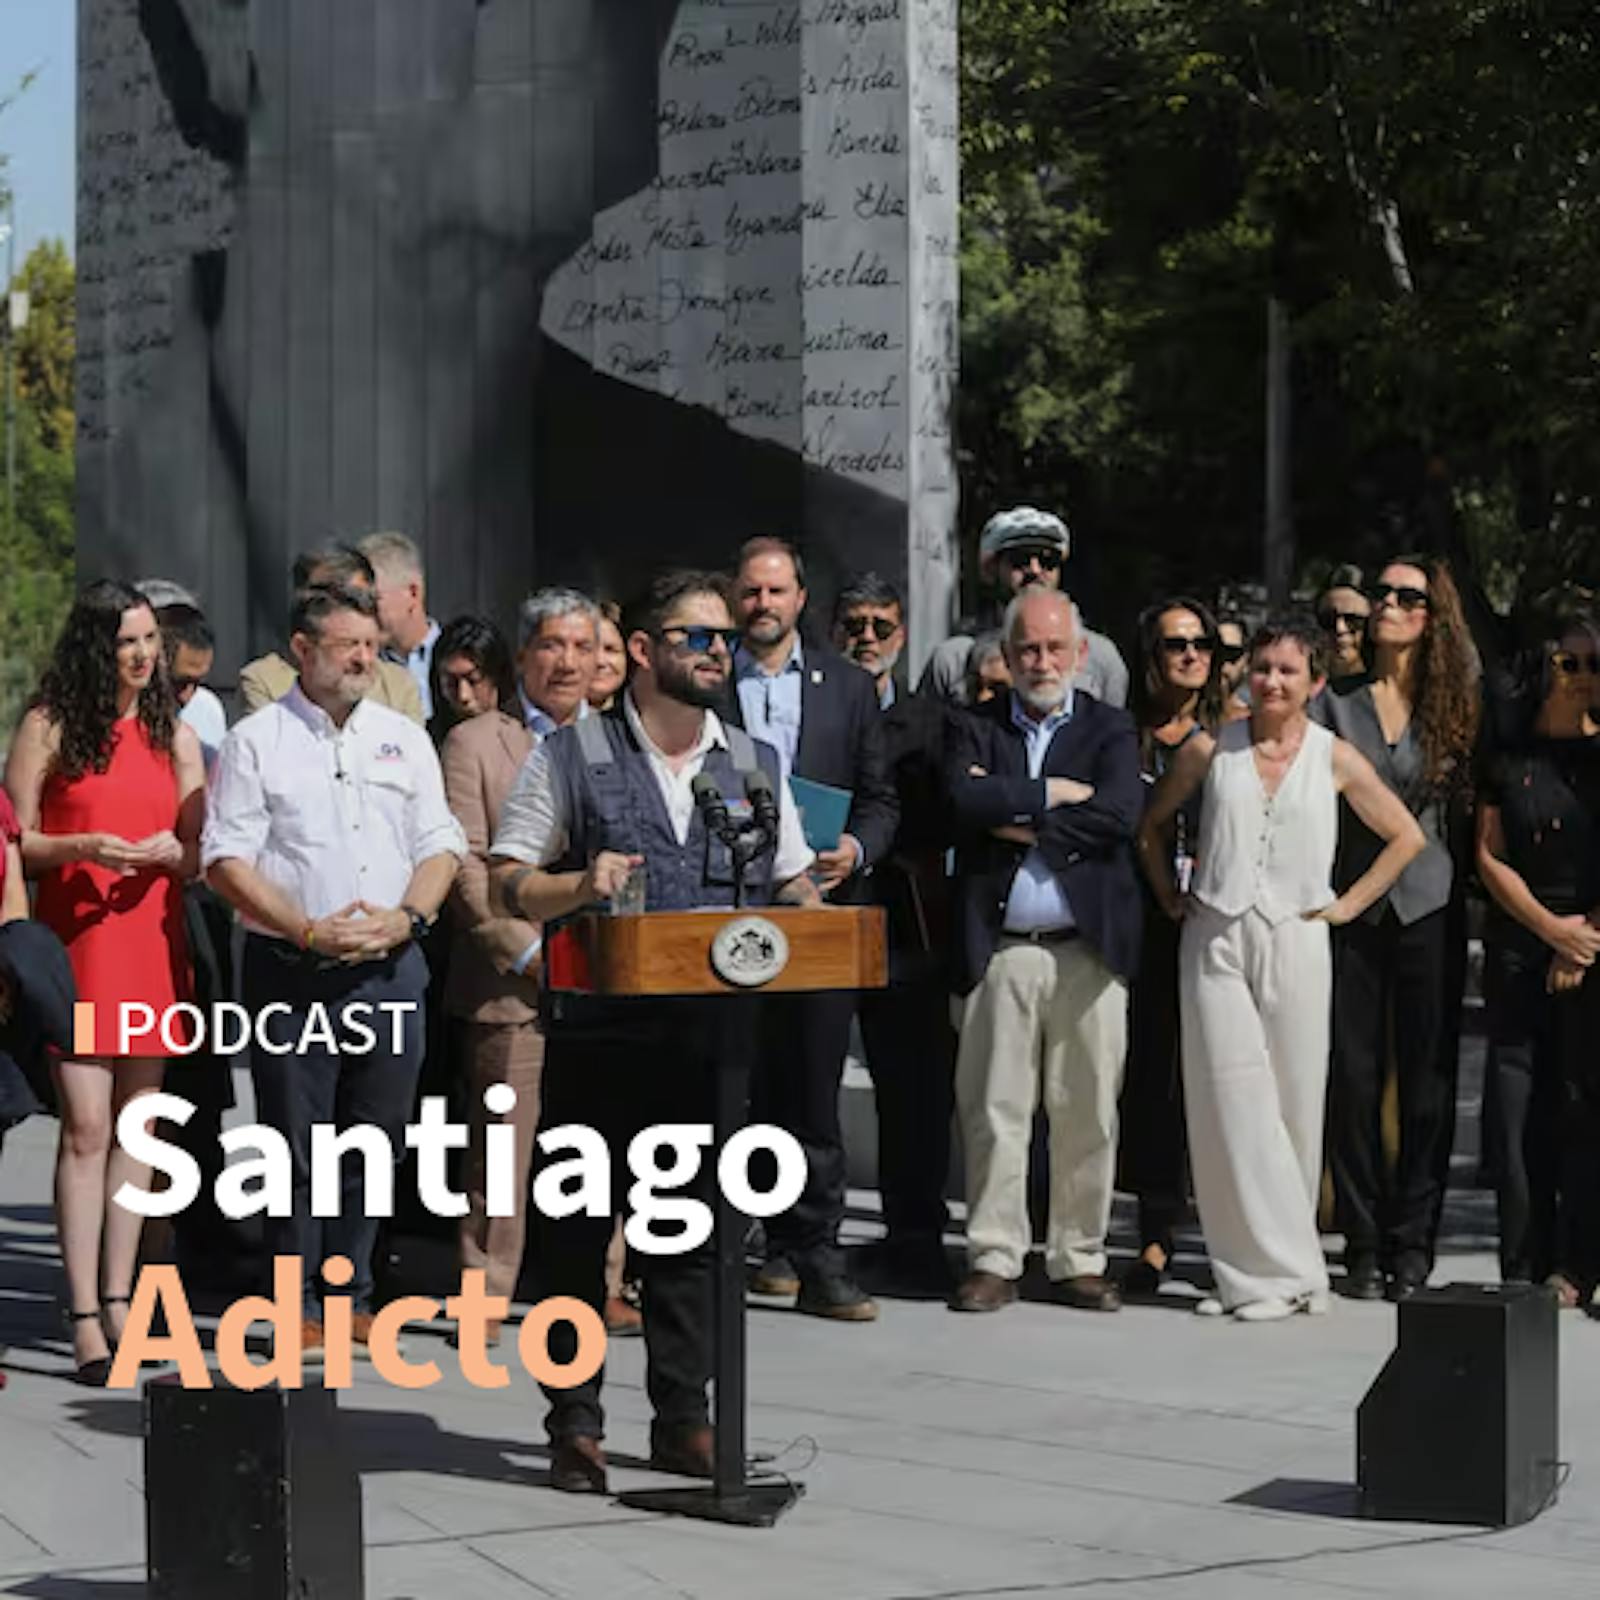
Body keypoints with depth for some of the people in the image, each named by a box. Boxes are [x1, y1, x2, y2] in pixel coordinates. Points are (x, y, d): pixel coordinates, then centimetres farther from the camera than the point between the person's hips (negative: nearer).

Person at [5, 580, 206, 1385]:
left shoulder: (173, 733, 11)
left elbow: (199, 851, 12)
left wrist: (170, 851, -9)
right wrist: (82, 846, -18)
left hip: (152, 941, 4)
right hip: (74, 945, -4)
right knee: (86, 1127, -10)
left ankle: (117, 1297, 12)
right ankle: (85, 1318, -9)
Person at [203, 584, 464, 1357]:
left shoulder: (403, 737, 12)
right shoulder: (256, 741, 0)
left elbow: (440, 845, 11)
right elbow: (227, 860, -5)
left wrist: (404, 918, -8)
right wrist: (309, 930, -15)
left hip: (392, 969, 4)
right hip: (292, 972, -3)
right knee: (296, 1147, 0)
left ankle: (352, 1298, 18)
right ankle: (299, 1308, 7)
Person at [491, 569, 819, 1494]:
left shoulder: (756, 764, 14)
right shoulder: (572, 757, 3)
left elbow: (795, 885, 16)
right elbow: (512, 886, 1)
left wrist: (807, 918, -7)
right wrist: (582, 883, -17)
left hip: (713, 1029, 3)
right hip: (599, 1027, -3)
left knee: (693, 1227, 8)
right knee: (578, 1226, 1)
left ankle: (684, 1417, 16)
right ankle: (575, 1424, 8)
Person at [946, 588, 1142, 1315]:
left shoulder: (1110, 730, 10)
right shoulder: (974, 728, 11)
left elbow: (1119, 814, -8)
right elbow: (964, 798, -10)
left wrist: (1019, 823, -8)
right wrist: (1054, 792, -8)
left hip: (1088, 948, 0)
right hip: (999, 949, 0)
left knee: (1088, 1112, 2)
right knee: (993, 1109, 0)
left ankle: (1079, 1260, 11)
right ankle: (994, 1260, 7)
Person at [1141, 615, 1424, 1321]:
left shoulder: (1336, 759, 3)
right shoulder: (1211, 749, 5)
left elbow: (1405, 837, 10)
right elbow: (1152, 824, 17)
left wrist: (1348, 905, 5)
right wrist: (1171, 899, 9)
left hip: (1294, 942, 0)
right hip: (1214, 943, 0)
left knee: (1293, 1105, 1)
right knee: (1228, 1106, -5)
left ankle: (1284, 1269, 11)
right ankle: (1251, 1269, 1)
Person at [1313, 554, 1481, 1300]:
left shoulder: (1456, 705, 5)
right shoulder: (1334, 703, 5)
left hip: (1428, 908, 0)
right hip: (1351, 903, 0)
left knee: (1427, 1078, 1)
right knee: (1354, 1076, 1)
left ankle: (1413, 1242, 8)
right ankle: (1363, 1244, 7)